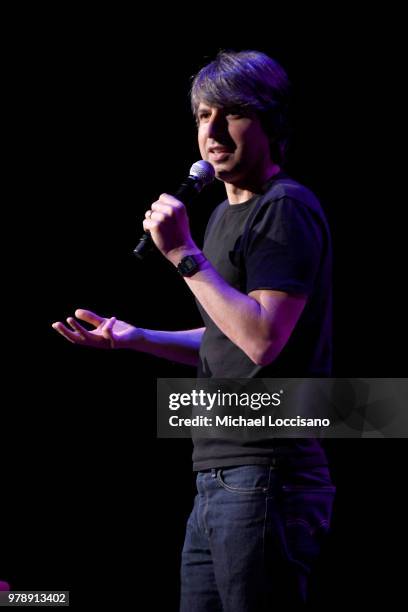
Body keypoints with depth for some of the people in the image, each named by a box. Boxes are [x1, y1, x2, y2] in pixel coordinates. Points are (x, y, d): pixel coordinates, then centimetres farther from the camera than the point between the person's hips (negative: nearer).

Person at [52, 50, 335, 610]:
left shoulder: (286, 209, -11)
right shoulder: (227, 214, 21)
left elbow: (263, 341, -22)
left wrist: (185, 254, -17)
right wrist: (134, 337, 16)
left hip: (265, 475, -10)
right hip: (217, 479, 10)